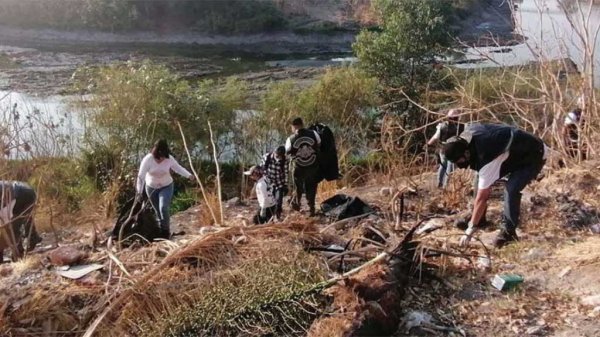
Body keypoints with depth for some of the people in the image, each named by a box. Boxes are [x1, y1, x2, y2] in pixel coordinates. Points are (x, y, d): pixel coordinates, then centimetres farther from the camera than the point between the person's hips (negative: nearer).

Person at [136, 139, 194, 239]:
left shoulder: (169, 159, -20)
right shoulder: (148, 159, -24)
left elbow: (178, 168, -7)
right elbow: (141, 175, -21)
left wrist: (188, 175, -20)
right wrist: (139, 190, -25)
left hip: (166, 187, -1)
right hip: (151, 188, 1)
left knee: (164, 208, -19)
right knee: (158, 211, 11)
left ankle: (166, 232, -4)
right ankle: (162, 231, 29)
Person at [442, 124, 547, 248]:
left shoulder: (487, 158, -40)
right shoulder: (467, 133, -19)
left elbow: (481, 198, -37)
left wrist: (470, 230, -32)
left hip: (534, 155, -9)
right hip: (516, 150, 9)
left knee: (511, 190, -30)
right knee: (481, 181, 1)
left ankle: (508, 231, -15)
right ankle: (480, 219, 11)